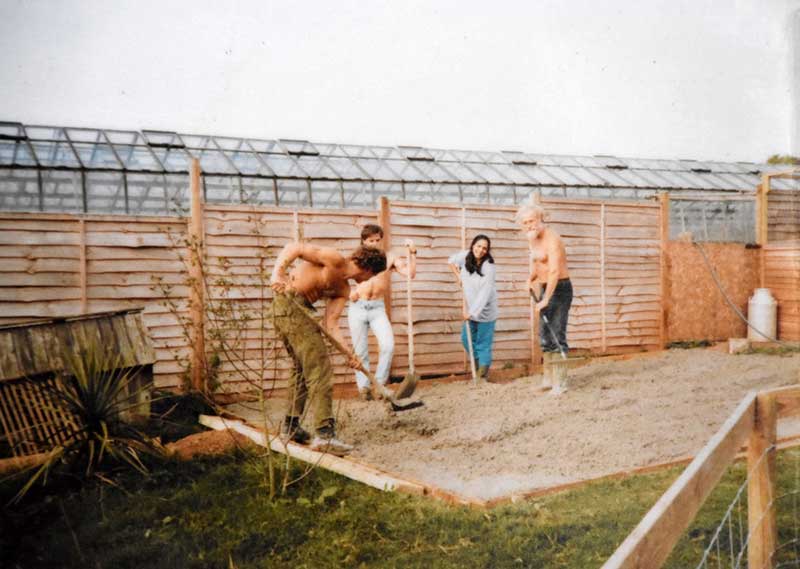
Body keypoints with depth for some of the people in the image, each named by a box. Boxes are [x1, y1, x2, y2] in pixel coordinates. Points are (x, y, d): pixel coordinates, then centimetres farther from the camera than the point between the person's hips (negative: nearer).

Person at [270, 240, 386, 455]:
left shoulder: (343, 290, 14)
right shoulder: (335, 259, -9)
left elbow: (331, 324, 7)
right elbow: (294, 248, -15)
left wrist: (349, 352, -4)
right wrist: (277, 273, -30)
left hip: (299, 308, 10)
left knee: (301, 366, 21)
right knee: (319, 368, -10)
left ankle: (290, 426, 33)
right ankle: (324, 435, -10)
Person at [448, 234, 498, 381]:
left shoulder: (488, 267, -22)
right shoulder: (465, 256, -6)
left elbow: (484, 293, -26)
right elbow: (451, 261, 15)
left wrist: (472, 312, -28)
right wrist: (458, 276, 3)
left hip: (485, 310, -6)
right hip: (471, 308, 6)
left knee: (483, 343, 0)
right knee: (466, 339, 14)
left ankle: (483, 374, 10)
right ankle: (478, 362, 34)